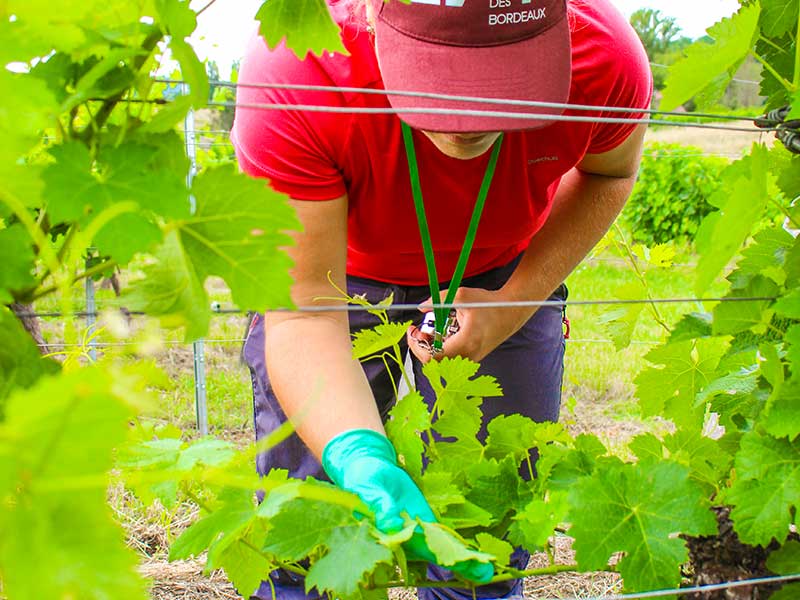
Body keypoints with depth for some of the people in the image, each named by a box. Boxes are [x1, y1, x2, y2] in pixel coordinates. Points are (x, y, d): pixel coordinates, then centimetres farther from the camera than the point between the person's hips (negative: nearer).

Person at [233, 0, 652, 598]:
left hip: (500, 276, 2)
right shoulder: (293, 76, -37)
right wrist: (361, 457, -53)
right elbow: (303, 310, -36)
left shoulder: (608, 60, -30)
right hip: (340, 271, -1)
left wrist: (513, 306, -17)